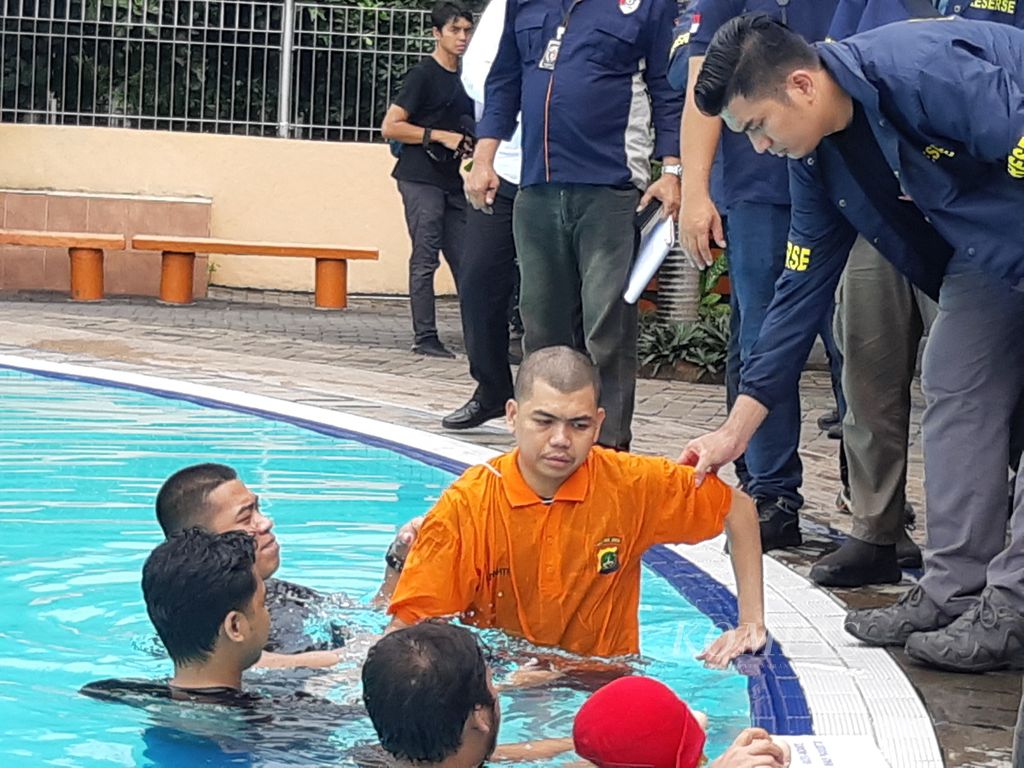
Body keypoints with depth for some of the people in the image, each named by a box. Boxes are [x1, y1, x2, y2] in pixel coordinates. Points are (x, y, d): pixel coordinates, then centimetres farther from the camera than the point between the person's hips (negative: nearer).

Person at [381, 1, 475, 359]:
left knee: (465, 259, 4)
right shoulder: (423, 74, -5)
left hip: (452, 182, 7)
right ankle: (425, 338, -3)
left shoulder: (463, 78, 17)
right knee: (425, 259, -6)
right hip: (421, 179, -7)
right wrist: (440, 136, -14)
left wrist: (470, 148, 10)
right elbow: (390, 127, -10)